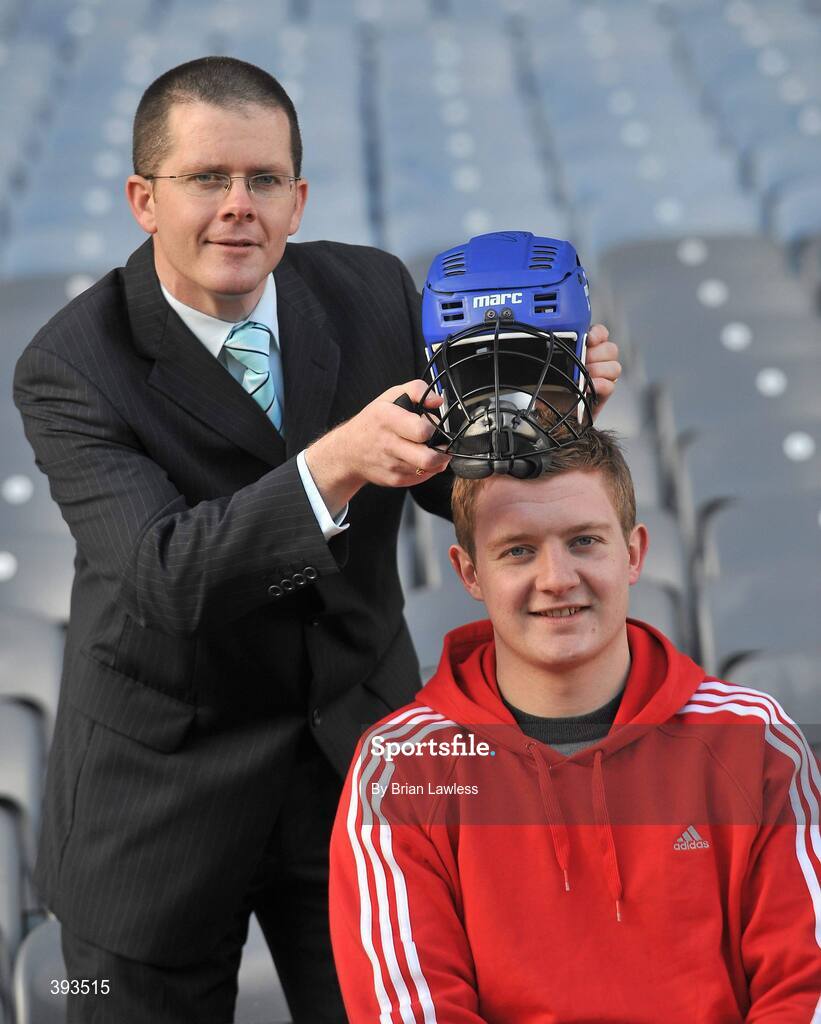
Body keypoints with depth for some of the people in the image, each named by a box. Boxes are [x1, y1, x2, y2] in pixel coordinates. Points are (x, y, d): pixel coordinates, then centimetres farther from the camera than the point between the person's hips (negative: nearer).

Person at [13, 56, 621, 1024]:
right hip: (162, 790, -3)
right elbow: (167, 576, -31)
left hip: (355, 757, 3)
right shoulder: (70, 369, -19)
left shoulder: (373, 292, -6)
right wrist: (336, 464, -45)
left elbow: (461, 485, -1)